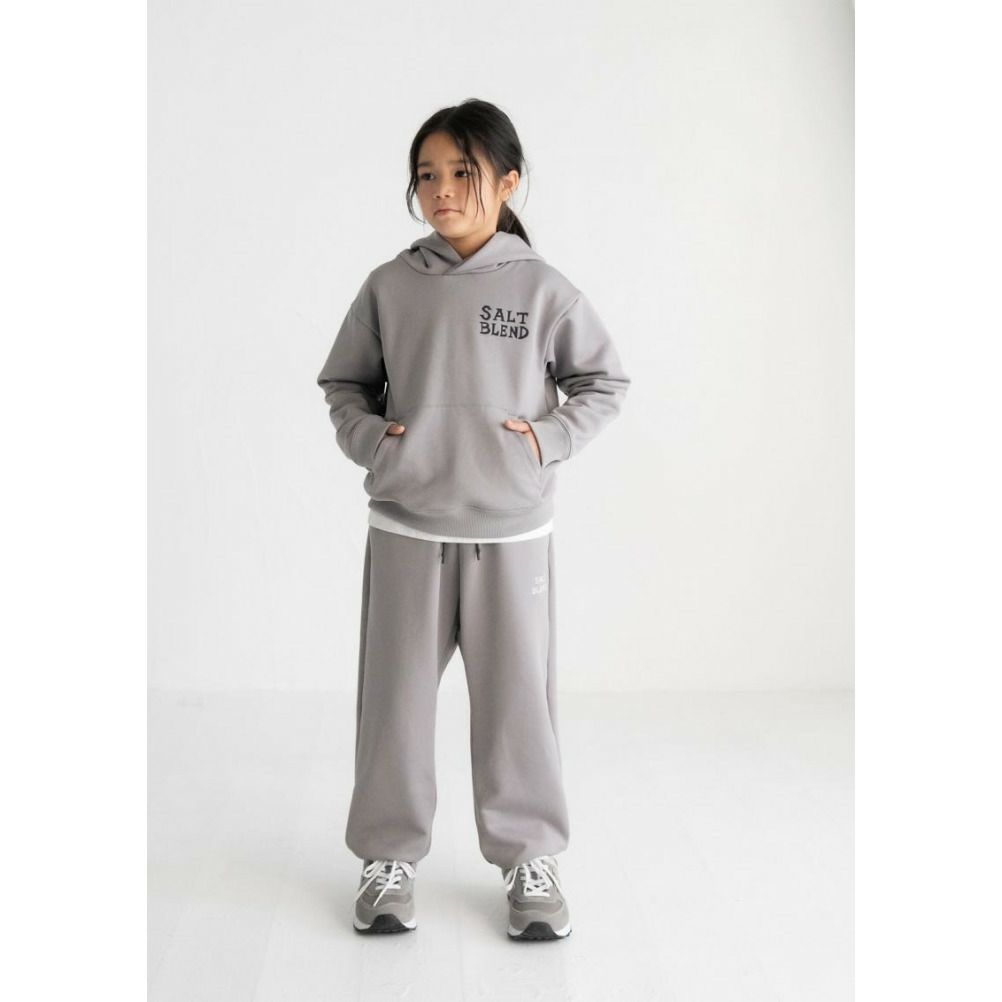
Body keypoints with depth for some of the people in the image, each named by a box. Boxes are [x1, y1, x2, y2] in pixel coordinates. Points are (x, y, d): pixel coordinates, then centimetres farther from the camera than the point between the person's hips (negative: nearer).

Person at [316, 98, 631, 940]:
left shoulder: (543, 289, -2)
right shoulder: (390, 286, 1)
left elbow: (605, 382, 8)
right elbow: (343, 382, 12)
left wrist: (552, 438, -6)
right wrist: (368, 438, -5)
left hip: (512, 532, -1)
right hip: (406, 530, 1)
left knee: (518, 696, 7)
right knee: (396, 695, 9)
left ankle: (531, 856, 25)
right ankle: (391, 855, 27)